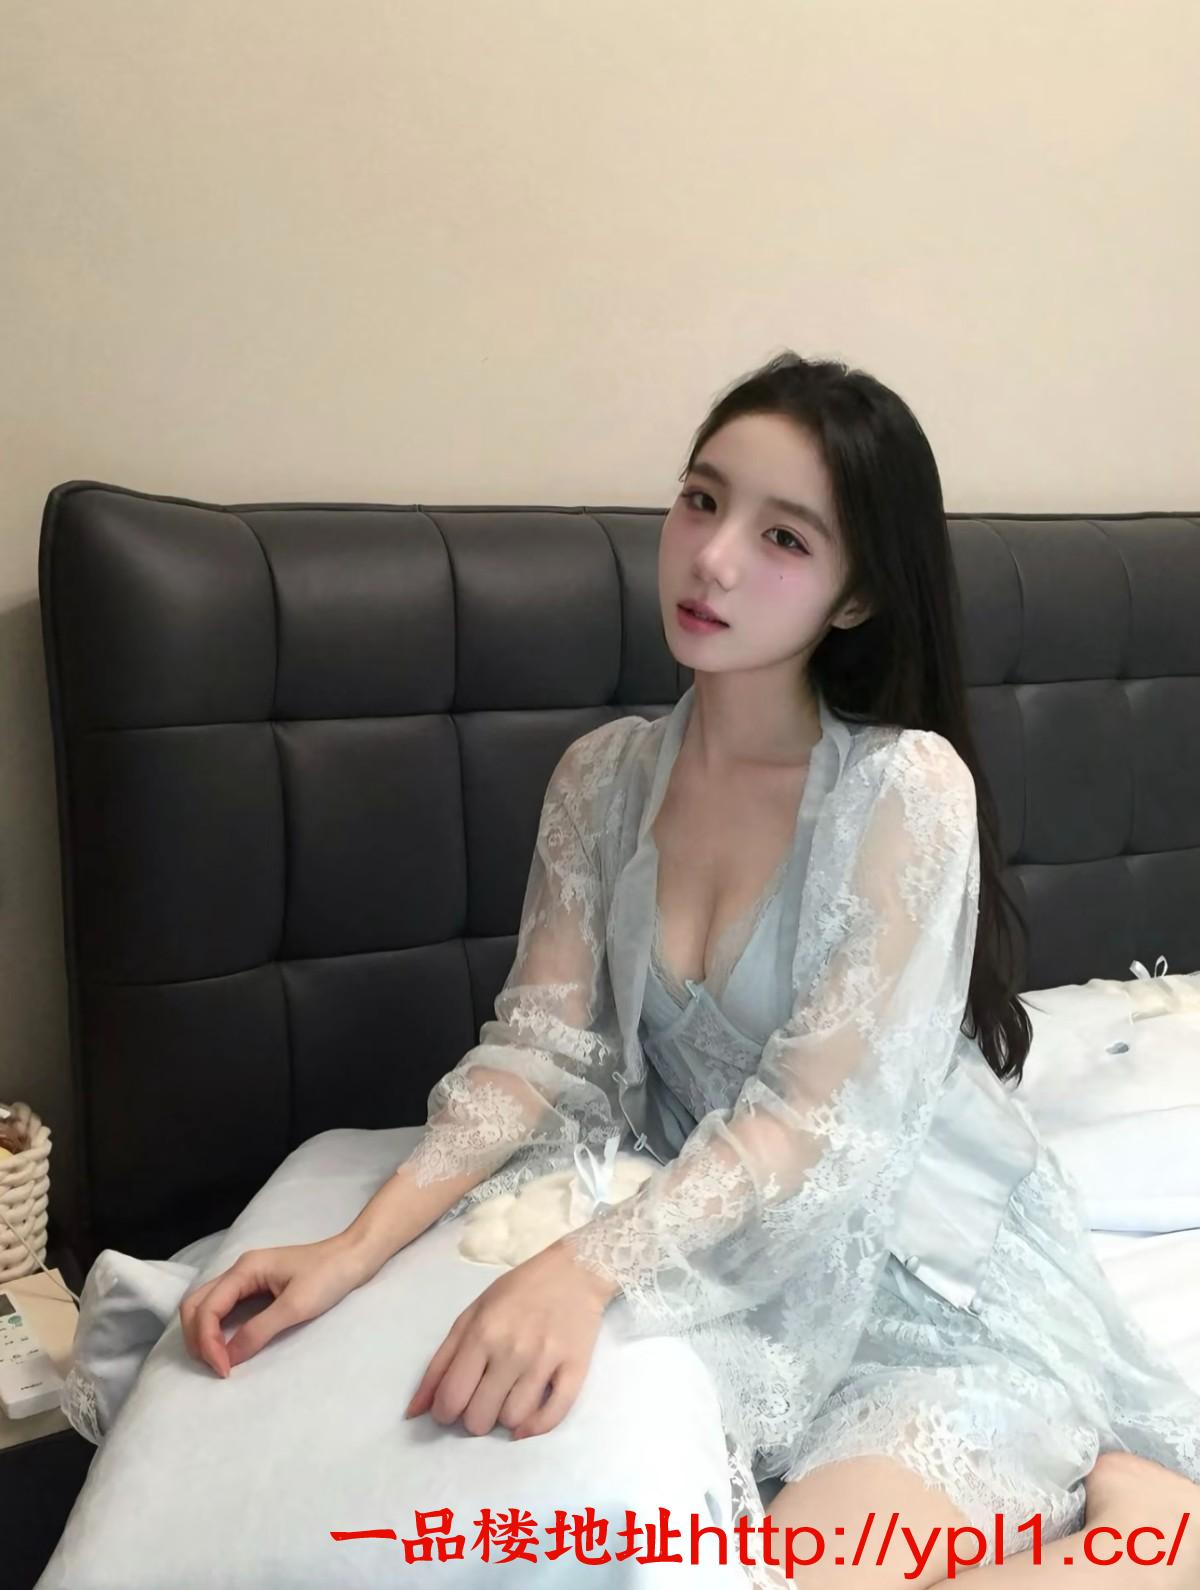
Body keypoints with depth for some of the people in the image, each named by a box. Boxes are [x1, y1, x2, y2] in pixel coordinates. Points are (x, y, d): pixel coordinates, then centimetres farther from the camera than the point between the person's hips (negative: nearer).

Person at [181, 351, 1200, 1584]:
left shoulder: (908, 784, -16)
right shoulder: (601, 774, 0)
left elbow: (820, 1114, -20)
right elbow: (541, 1051, -4)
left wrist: (589, 1267, -33)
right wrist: (360, 1244, -17)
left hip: (932, 1262, -5)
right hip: (719, 1246, 5)